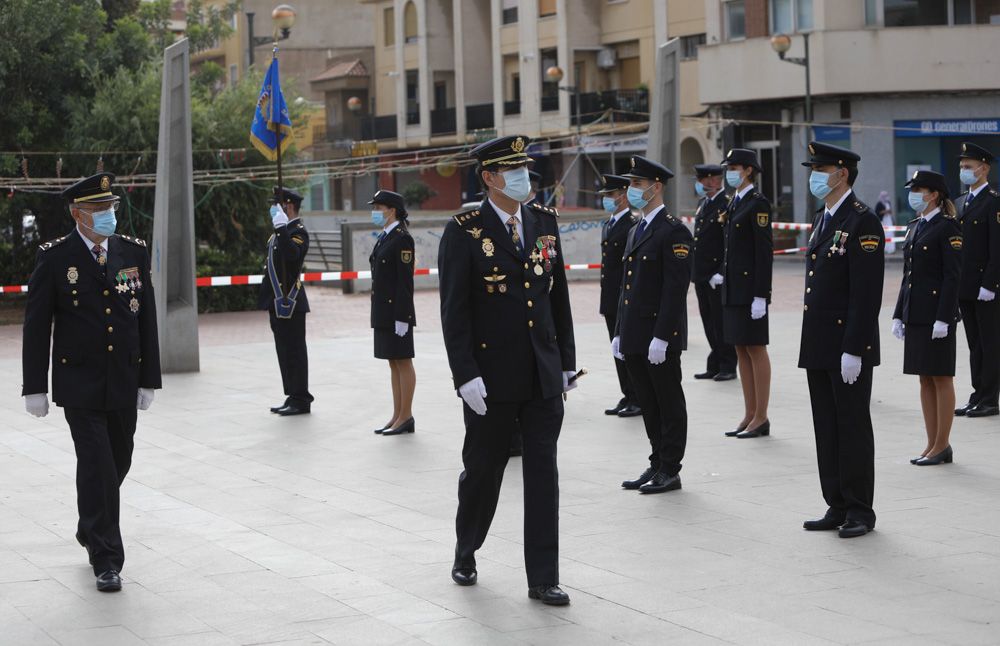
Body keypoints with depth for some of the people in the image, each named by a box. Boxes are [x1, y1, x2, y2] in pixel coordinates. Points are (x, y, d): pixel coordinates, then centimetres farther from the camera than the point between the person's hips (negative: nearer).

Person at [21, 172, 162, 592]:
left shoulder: (134, 252, 5)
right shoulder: (55, 258, -6)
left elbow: (147, 320, 8)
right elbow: (37, 326, -3)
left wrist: (148, 379, 5)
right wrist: (35, 387, -6)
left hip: (124, 385, 4)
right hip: (80, 385, -4)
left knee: (117, 463, 13)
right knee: (97, 466, -9)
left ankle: (91, 530, 38)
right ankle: (106, 558, -2)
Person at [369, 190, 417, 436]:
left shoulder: (401, 239, -13)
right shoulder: (385, 238, 15)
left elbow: (405, 279, -17)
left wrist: (402, 316, -20)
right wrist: (378, 313, 18)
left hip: (397, 311, -9)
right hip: (383, 311, 9)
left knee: (403, 362, -3)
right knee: (394, 363, 12)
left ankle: (406, 417, 2)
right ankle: (397, 416, 17)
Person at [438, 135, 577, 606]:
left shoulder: (545, 223, 8)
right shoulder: (465, 231, -7)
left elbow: (559, 297, 12)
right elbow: (454, 310, -10)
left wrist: (567, 361, 10)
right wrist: (465, 374, -16)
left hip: (543, 375, 4)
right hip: (492, 377, -4)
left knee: (544, 474, 1)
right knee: (483, 470, 10)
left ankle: (543, 579, 6)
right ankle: (466, 555, 33)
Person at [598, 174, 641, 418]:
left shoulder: (633, 226, -13)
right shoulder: (608, 225, 16)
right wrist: (605, 300, 18)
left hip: (627, 300, -9)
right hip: (611, 300, 9)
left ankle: (639, 400, 3)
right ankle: (628, 397, 18)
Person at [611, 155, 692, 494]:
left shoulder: (674, 232, -12)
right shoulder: (636, 231, 17)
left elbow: (676, 288, -17)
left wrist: (661, 337, -21)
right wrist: (619, 333, 17)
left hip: (661, 337, -9)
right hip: (635, 337, 9)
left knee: (669, 405, 0)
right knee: (649, 405, 13)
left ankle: (670, 471, 5)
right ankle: (657, 464, 21)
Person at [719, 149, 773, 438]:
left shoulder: (758, 203, -12)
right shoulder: (734, 202, 15)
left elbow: (764, 250, -16)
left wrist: (760, 295, -19)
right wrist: (723, 275, 15)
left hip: (750, 288, -9)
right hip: (733, 287, 9)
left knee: (756, 349, -3)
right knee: (741, 350, 11)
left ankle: (761, 418, 2)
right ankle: (750, 415, 16)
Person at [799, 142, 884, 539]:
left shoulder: (862, 223, -14)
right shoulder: (822, 219, 15)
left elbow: (866, 293, -18)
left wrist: (853, 350, -21)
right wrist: (813, 344, 17)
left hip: (848, 348, -9)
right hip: (819, 347, 9)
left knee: (853, 428, -1)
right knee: (827, 429, 11)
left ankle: (859, 511, 7)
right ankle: (837, 507, 18)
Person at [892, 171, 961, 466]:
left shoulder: (947, 227, -9)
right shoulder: (915, 226, 15)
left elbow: (952, 275, -14)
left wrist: (943, 319, -19)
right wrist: (899, 315, 14)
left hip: (937, 312, -8)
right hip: (915, 313, 8)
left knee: (941, 378, -2)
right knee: (925, 379, 10)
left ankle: (942, 445, 3)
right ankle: (932, 444, 15)